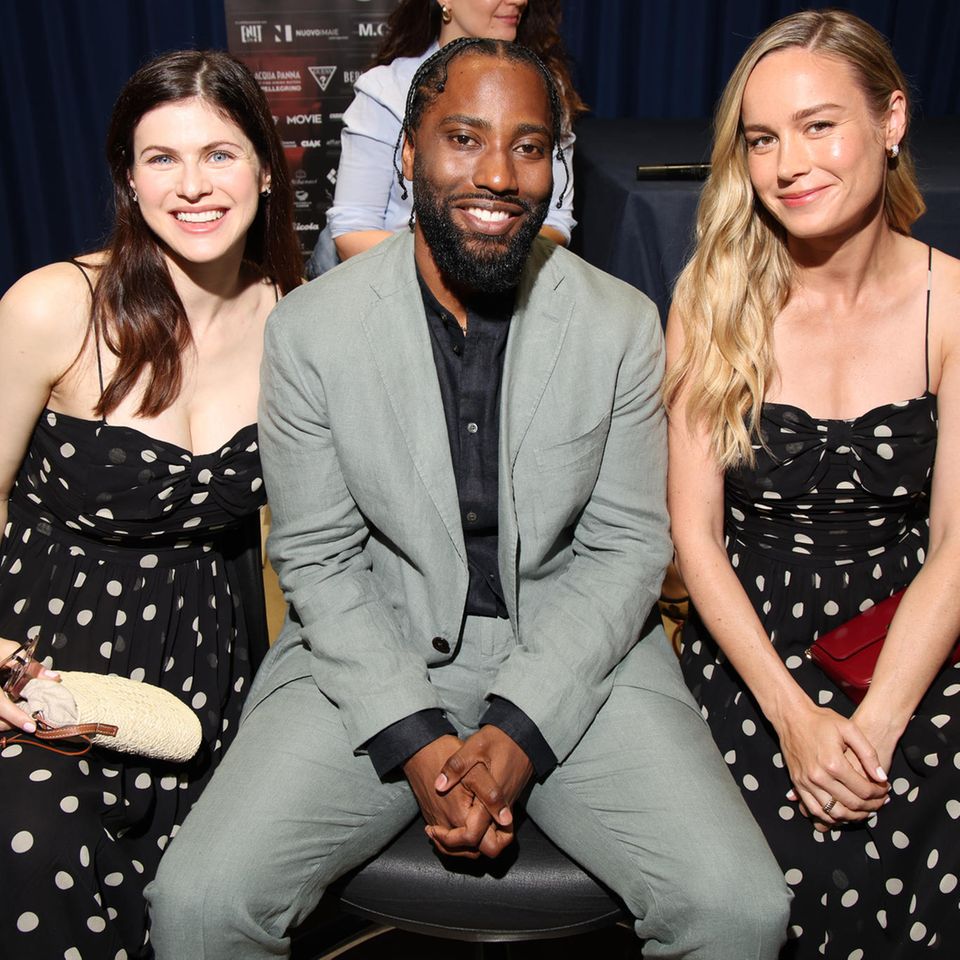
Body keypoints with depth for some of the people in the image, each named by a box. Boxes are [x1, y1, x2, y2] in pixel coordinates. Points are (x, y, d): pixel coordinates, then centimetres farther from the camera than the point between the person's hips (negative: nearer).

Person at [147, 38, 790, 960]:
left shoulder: (623, 324, -5)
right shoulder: (308, 328, -7)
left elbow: (627, 546, -3)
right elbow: (318, 558, -4)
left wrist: (521, 730, -14)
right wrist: (412, 740, -14)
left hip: (573, 655, 1)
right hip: (374, 653, 0)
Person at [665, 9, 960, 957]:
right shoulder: (712, 296, -3)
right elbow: (695, 532, -5)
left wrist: (873, 725, -16)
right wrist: (792, 712, -14)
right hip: (748, 642, 0)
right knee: (809, 870, -22)